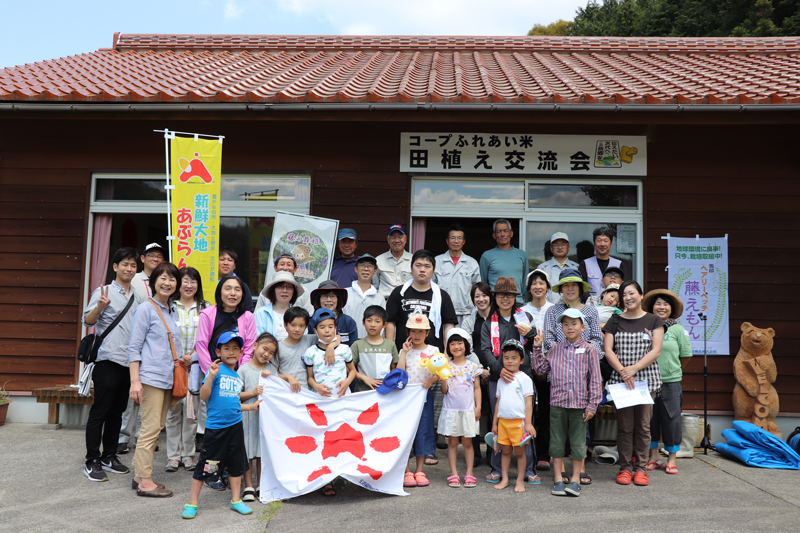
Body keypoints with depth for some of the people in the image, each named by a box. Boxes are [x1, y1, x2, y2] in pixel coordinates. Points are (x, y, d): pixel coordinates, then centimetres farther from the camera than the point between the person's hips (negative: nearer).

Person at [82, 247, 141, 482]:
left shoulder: (137, 298, 15)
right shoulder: (104, 291, -3)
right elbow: (88, 321, -14)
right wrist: (99, 306, -32)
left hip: (128, 362, 6)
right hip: (108, 360, -6)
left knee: (117, 412, 13)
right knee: (99, 412, -1)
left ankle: (109, 456, 23)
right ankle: (92, 462, 6)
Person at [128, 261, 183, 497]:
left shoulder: (173, 311, 15)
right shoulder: (146, 309, -5)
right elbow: (134, 347, -8)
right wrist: (135, 380, -14)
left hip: (168, 378, 7)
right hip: (151, 377, -7)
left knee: (157, 428, 11)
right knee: (151, 428, -6)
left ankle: (140, 475, 21)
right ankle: (145, 482, 2)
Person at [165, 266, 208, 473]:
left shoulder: (205, 308, 7)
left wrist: (193, 357, -8)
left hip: (196, 366, 1)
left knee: (192, 412, 4)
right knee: (173, 411, 3)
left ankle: (188, 454, 15)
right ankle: (173, 455, 13)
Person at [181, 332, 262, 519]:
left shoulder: (238, 377, 12)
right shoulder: (216, 370, -8)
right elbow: (204, 396, -16)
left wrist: (251, 406, 17)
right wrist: (211, 376, -28)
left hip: (235, 425, 6)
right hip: (215, 426, -6)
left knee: (237, 463, 12)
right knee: (206, 464, 2)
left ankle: (236, 500, 26)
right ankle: (192, 503, 18)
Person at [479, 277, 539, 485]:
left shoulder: (525, 318, 11)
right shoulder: (489, 323, 9)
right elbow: (485, 351, -1)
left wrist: (529, 334, -9)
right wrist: (499, 369, -18)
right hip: (497, 378, 0)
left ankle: (529, 470, 12)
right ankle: (497, 468, 17)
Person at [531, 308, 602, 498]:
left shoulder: (589, 349, 0)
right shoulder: (556, 349, 7)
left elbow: (595, 379, -1)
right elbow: (541, 369, 11)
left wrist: (592, 405, -5)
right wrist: (537, 349, 3)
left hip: (579, 404, -2)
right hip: (557, 403, 2)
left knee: (578, 443, 7)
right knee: (557, 442, 8)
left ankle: (575, 480, 19)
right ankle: (558, 479, 19)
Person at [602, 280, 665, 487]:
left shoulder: (653, 321, 6)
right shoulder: (615, 322, 8)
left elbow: (656, 350, -3)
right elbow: (608, 350, 1)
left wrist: (634, 368, -14)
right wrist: (623, 371, -13)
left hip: (646, 379, 0)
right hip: (620, 380, 1)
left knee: (643, 425, 2)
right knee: (624, 426, 2)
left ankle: (641, 468, 12)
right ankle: (625, 468, 11)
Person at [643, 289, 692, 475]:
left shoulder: (678, 329, 0)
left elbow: (685, 356, 8)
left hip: (671, 382, -1)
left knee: (671, 420, 4)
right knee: (650, 419, 8)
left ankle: (672, 460, 18)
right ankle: (654, 458, 22)